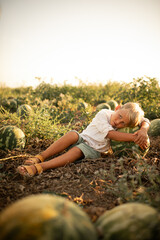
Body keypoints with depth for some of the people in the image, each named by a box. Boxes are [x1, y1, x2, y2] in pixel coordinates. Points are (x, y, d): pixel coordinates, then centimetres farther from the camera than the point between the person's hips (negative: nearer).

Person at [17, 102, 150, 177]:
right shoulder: (103, 114, -12)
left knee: (76, 151, -34)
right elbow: (111, 134, -23)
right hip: (83, 139, -1)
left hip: (94, 150, 1)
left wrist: (143, 130, -27)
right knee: (73, 135, -36)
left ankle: (38, 168, -47)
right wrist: (134, 138, -29)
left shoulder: (124, 121, -1)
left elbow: (145, 121, -3)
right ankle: (39, 158, -37)